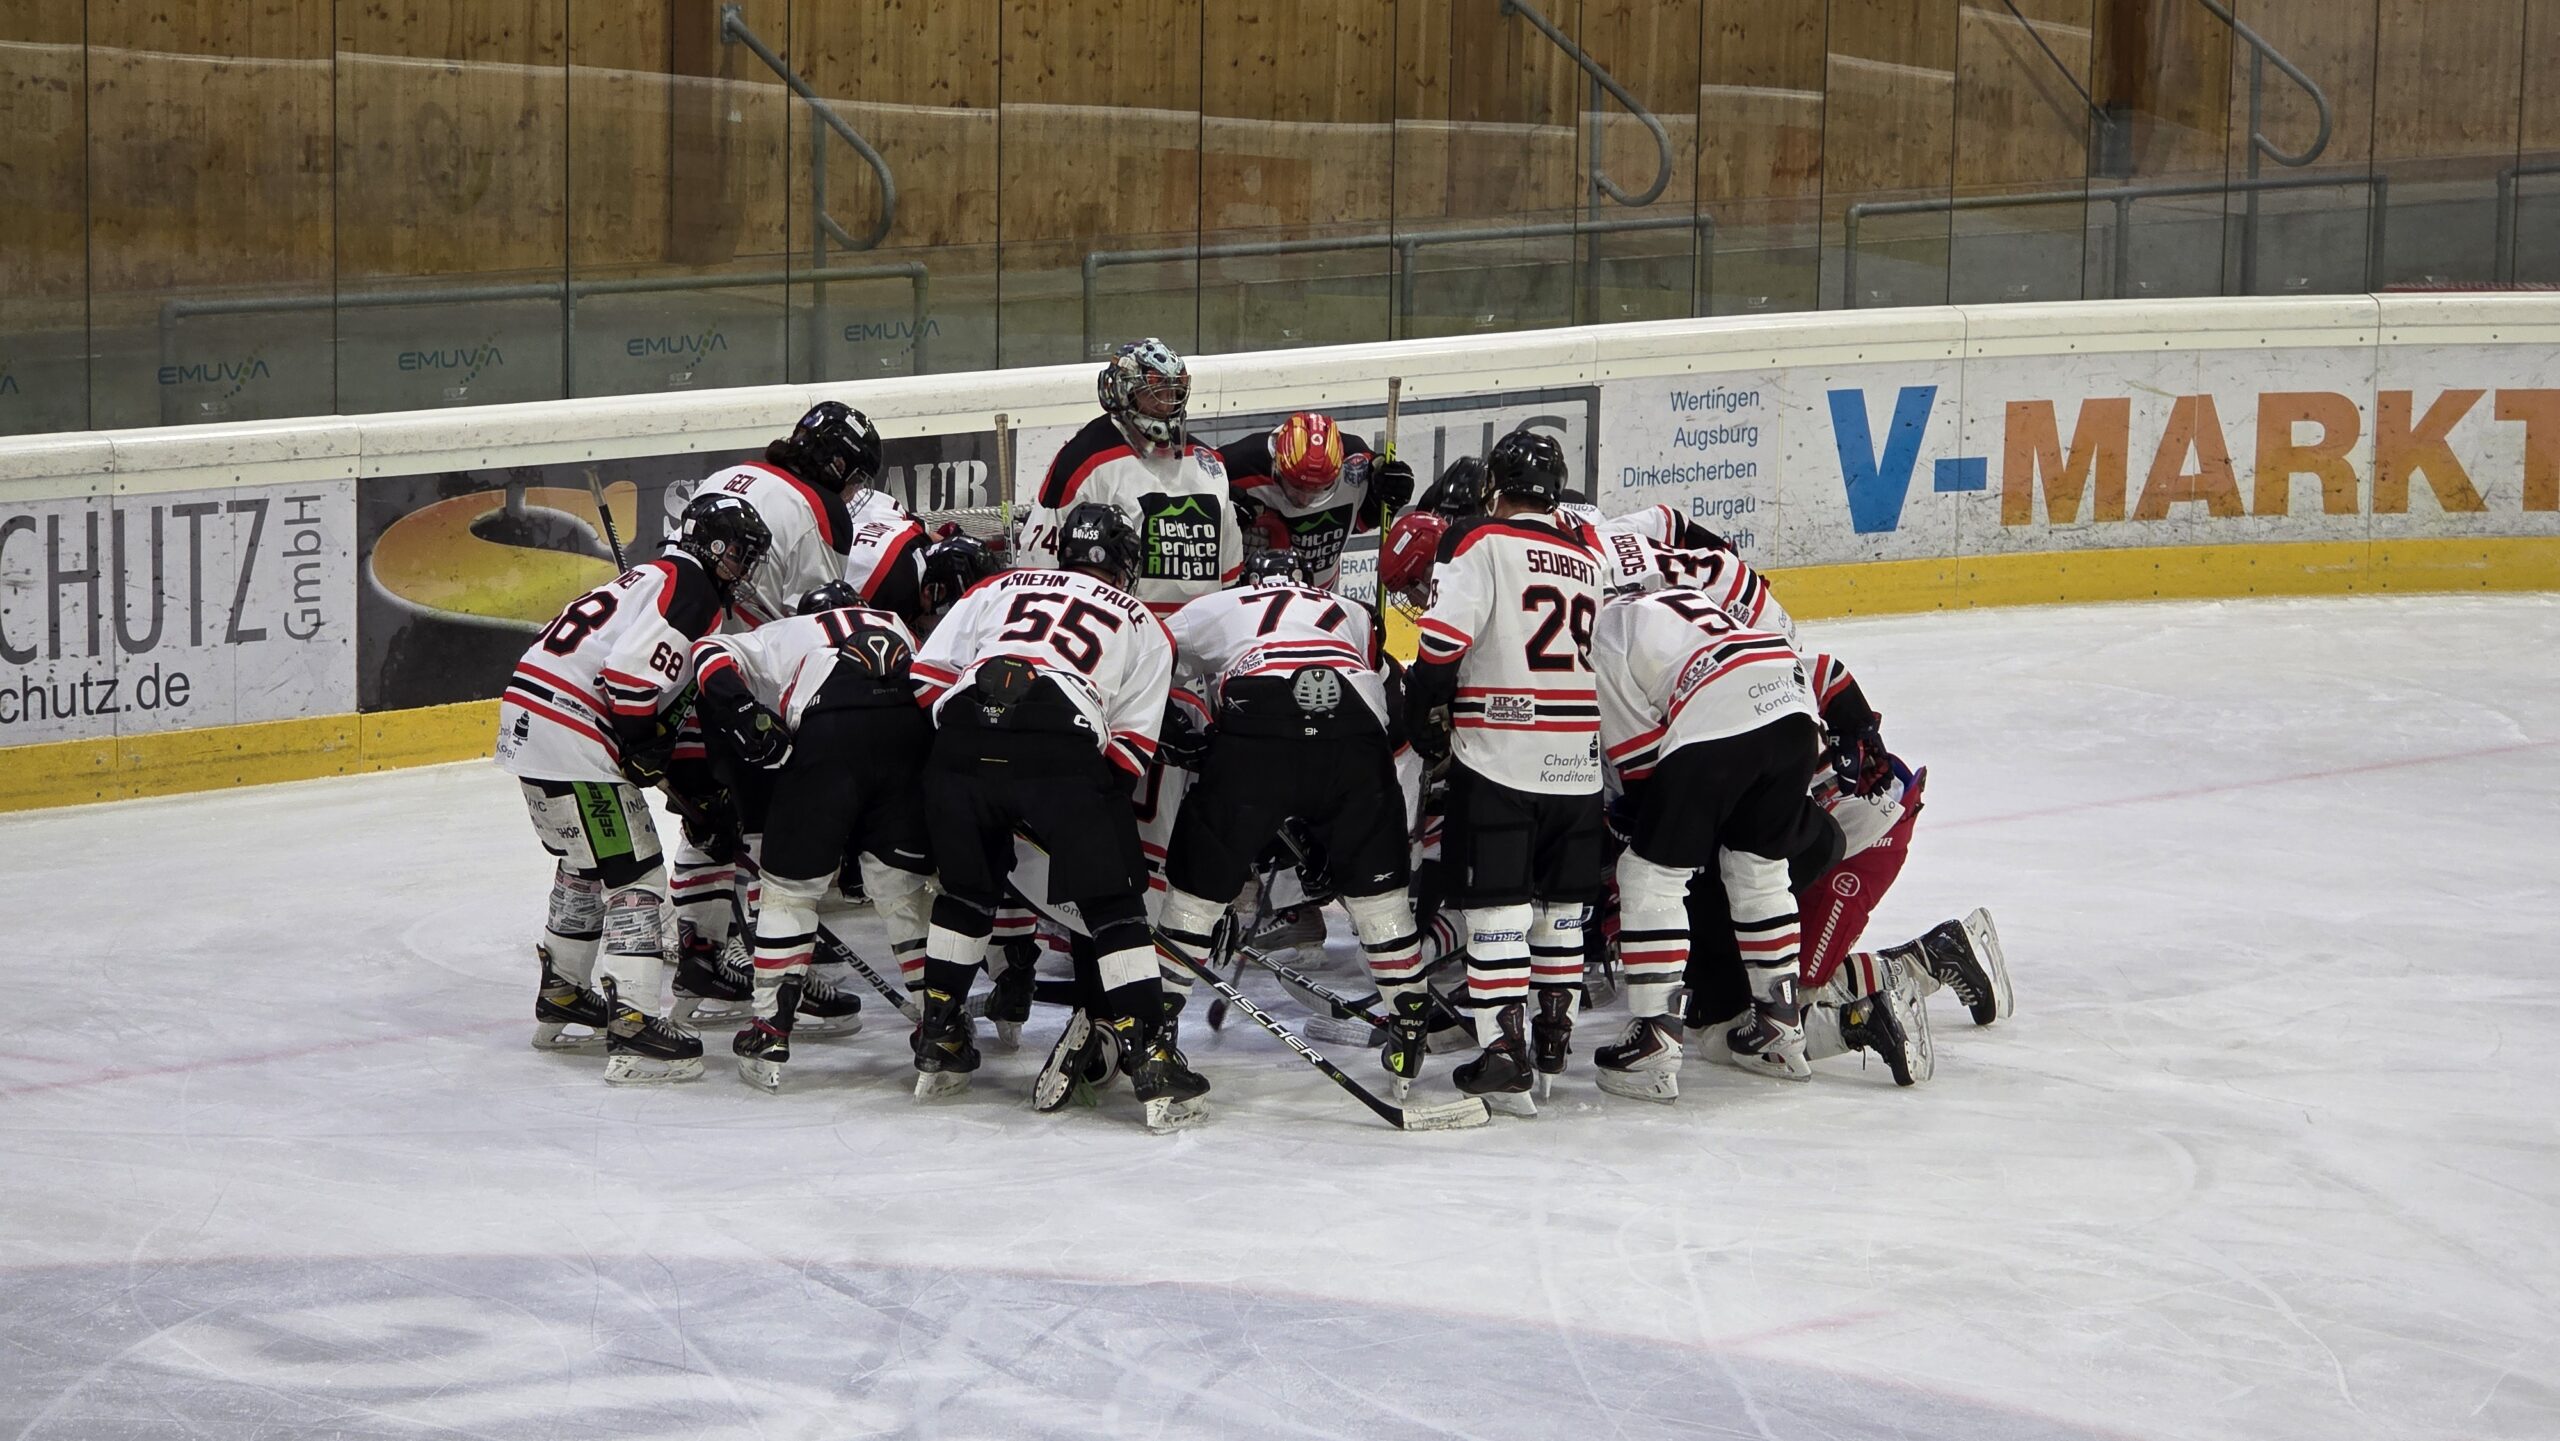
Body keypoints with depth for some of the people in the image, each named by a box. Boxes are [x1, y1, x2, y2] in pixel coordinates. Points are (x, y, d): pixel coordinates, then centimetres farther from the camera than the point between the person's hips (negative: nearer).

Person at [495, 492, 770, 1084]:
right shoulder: (689, 587, -9)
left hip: (527, 722, 10)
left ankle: (561, 996, 40)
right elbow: (632, 671, -22)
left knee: (586, 862, 27)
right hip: (571, 739, -10)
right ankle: (632, 1029, -13)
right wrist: (645, 748, -11)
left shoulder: (653, 578, 24)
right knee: (634, 878, -8)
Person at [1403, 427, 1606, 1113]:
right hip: (1578, 760, 6)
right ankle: (1555, 1032, 24)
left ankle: (1505, 1050, -11)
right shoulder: (1587, 559, 15)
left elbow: (1446, 636, -14)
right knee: (1560, 900, 17)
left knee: (1497, 901, -5)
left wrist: (1425, 710, -2)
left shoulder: (1479, 541, -5)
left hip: (1499, 754, -6)